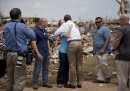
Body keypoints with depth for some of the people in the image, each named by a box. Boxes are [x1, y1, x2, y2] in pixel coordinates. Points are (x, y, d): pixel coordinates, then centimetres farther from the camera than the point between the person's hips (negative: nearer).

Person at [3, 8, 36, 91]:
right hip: (19, 55, -6)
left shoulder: (6, 27, 7)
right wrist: (28, 27, 14)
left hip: (9, 54, 7)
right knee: (20, 79, -3)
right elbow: (33, 37, -2)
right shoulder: (22, 26, -10)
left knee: (10, 79, 15)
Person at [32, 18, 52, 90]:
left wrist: (49, 49, 13)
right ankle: (35, 83, 6)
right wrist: (38, 53, -20)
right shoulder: (36, 31, -12)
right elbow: (33, 43, -16)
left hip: (46, 53, 8)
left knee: (45, 68, 13)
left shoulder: (45, 31, 13)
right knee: (37, 69, -2)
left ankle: (45, 82, 21)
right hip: (40, 54, -8)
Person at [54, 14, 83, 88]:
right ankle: (79, 83, 16)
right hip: (79, 43, 5)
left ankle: (72, 83, 5)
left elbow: (55, 33, 8)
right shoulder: (75, 24, 23)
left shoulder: (65, 25, 8)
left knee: (72, 64, 0)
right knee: (79, 64, 9)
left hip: (72, 43, -5)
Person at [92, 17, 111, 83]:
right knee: (99, 65, 7)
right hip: (96, 51, 8)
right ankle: (100, 78, 11)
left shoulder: (105, 29, -7)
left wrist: (103, 49, -22)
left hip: (103, 51, -8)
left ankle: (108, 76, 9)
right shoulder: (95, 30, 19)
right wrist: (94, 50, 16)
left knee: (103, 64, -10)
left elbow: (107, 39, -15)